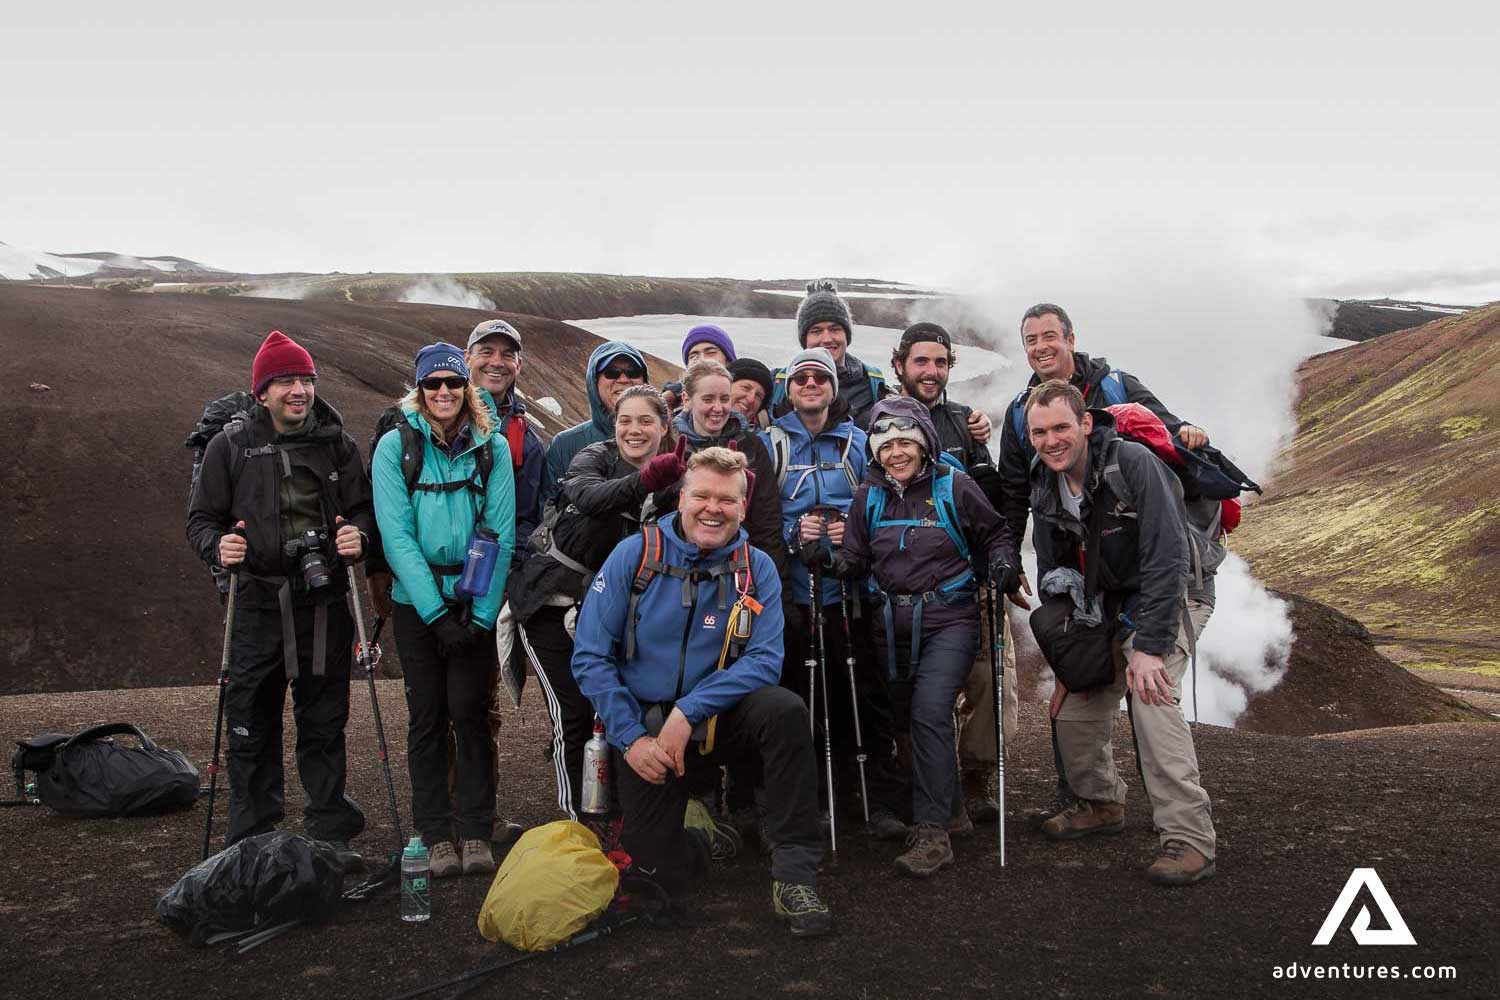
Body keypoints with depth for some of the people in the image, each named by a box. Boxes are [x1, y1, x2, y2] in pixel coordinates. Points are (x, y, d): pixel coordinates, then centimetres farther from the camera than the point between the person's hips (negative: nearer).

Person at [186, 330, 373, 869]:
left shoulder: (338, 444, 7)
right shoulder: (231, 445, 3)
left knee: (324, 725, 8)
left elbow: (363, 508, 12)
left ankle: (331, 834, 19)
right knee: (252, 729, 5)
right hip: (259, 604, -1)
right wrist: (217, 545, -14)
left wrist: (359, 534, -10)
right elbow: (201, 517, 7)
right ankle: (250, 841, 20)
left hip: (323, 603, 1)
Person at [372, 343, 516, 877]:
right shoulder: (395, 446, -2)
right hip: (416, 600, 0)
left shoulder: (492, 447, 1)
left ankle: (475, 833, 10)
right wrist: (437, 612, -14)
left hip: (475, 600, 0)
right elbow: (396, 536, -8)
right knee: (426, 714, 5)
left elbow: (502, 534, -3)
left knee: (469, 710, -2)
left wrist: (481, 612, -11)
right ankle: (436, 835, 16)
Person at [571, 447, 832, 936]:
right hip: (643, 727, -1)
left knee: (786, 710, -30)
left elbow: (764, 660, -13)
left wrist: (688, 712, -24)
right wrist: (630, 737, -15)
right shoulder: (635, 554, -8)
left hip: (717, 720, 1)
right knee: (664, 876, -8)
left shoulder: (757, 568, -4)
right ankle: (693, 838, 30)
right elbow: (590, 656, -8)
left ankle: (795, 874, -21)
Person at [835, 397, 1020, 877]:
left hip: (949, 620, -5)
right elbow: (855, 560, 6)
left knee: (929, 711, -21)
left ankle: (932, 832, -14)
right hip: (896, 625, 5)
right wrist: (824, 557, -14)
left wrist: (1003, 565, -14)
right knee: (909, 712, 14)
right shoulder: (869, 496, 5)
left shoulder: (953, 485, -6)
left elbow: (995, 534, 5)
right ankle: (950, 806, 37)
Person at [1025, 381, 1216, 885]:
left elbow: (1166, 559, -28)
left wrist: (1151, 646, -30)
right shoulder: (1045, 488, -4)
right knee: (1074, 709, 5)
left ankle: (1189, 836, -18)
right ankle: (1100, 803, 30)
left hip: (1155, 602, -6)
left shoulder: (1132, 462, -25)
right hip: (1098, 610, 6)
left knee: (1152, 701, -25)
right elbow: (1052, 573, 6)